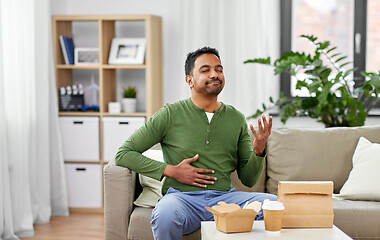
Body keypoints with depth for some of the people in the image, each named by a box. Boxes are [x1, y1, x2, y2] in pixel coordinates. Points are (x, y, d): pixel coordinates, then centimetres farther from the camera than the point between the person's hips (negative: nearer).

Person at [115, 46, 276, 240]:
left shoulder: (236, 119, 14)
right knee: (165, 216, -38)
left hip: (225, 197, 3)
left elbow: (248, 179, 16)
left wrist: (258, 151, -5)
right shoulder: (170, 115, 3)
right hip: (182, 197, -3)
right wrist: (171, 170, -7)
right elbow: (123, 154, 2)